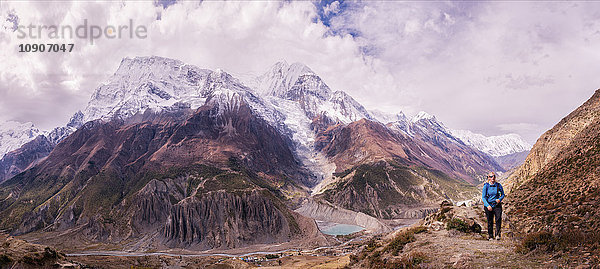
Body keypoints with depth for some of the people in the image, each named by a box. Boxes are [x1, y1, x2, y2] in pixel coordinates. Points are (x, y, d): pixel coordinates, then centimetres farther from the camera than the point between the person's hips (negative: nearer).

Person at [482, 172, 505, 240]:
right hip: (488, 206, 0)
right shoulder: (486, 186, -3)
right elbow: (483, 197, -3)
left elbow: (503, 195, 13)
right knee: (490, 222, 5)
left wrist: (499, 199, -9)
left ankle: (497, 234, -13)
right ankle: (491, 236, 15)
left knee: (498, 219, -20)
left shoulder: (499, 185, 1)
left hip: (497, 205, 0)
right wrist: (488, 205, -16)